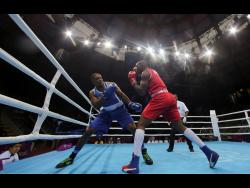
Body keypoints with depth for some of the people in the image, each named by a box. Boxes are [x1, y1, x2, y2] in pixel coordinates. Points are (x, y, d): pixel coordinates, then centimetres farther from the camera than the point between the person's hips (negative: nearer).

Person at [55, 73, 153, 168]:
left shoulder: (111, 85, -9)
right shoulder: (92, 92, -6)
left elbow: (122, 94, -14)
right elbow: (96, 105, -21)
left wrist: (131, 104, -29)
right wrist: (105, 96, -39)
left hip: (119, 110, -1)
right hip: (106, 112, 2)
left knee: (133, 128, -17)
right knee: (88, 131, -6)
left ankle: (144, 152, 6)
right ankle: (72, 156, 13)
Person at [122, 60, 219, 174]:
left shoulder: (145, 73, 3)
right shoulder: (153, 72, 29)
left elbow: (142, 92, -6)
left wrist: (132, 81, 6)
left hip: (160, 98, -9)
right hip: (170, 98, 9)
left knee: (141, 125, -6)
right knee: (180, 127, 16)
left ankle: (134, 164, -10)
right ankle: (209, 153, 22)